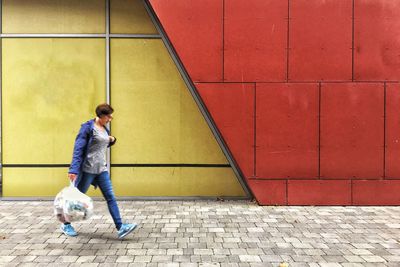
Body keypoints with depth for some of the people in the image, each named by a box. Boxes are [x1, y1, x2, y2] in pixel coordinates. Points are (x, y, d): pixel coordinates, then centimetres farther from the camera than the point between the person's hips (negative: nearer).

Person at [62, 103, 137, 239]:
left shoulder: (105, 129, 11)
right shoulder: (87, 127, -11)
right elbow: (78, 149, -16)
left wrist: (112, 140, 6)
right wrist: (73, 169, -24)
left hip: (102, 169, 7)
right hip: (87, 169, -6)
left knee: (110, 197, -1)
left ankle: (120, 227, -3)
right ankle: (66, 224, 27)